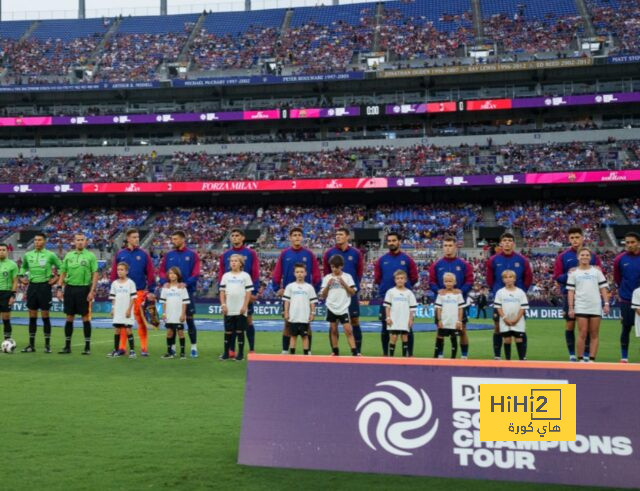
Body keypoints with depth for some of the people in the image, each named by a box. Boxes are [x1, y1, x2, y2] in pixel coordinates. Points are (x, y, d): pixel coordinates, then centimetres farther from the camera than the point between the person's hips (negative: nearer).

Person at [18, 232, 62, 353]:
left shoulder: (50, 255, -3)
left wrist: (56, 278, -7)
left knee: (45, 316, -2)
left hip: (44, 286, -4)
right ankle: (31, 345, 11)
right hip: (32, 286, 4)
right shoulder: (28, 255, 8)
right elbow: (23, 266, 25)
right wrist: (22, 276, 10)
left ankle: (47, 345, 5)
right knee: (32, 316, 6)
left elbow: (61, 267, 3)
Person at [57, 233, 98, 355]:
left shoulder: (90, 256, 0)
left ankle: (87, 347, 6)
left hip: (84, 289, -3)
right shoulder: (68, 255, 11)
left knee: (85, 318, -1)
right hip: (70, 288, 3)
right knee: (69, 318, 6)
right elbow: (63, 273, 13)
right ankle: (67, 346, 13)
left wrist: (92, 291, -10)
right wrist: (59, 288, 4)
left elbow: (95, 274, -3)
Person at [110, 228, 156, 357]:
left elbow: (150, 273, 1)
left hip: (140, 292, -1)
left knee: (141, 320, -1)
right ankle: (122, 347, 11)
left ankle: (144, 348, 3)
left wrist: (150, 291, -5)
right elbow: (114, 273, 6)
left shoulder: (143, 255, 3)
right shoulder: (120, 254, 6)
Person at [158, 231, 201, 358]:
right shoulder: (168, 255, 10)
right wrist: (165, 281, -13)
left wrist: (186, 283, -22)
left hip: (187, 291, -3)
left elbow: (196, 273, -7)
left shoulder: (192, 255, 1)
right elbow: (161, 271, 6)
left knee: (189, 319, -2)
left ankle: (194, 347, 5)